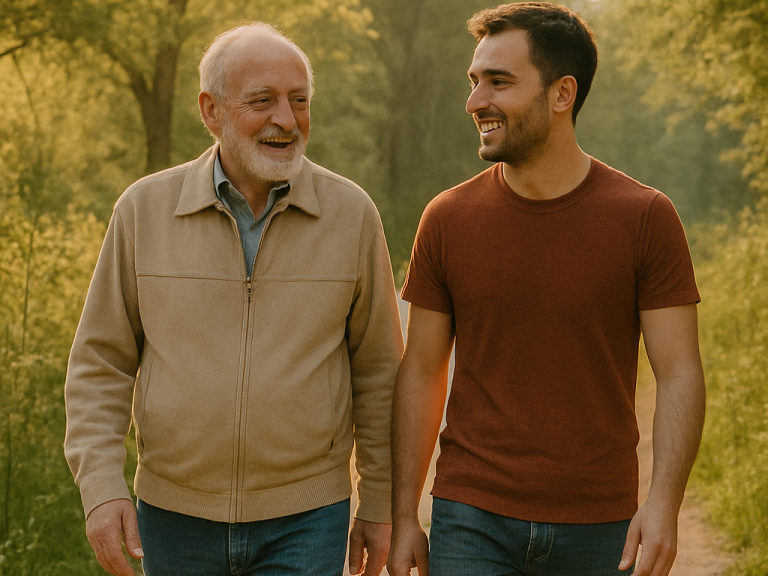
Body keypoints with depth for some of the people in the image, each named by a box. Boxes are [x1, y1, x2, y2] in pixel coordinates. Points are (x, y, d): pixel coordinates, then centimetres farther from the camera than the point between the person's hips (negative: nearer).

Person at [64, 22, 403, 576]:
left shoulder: (351, 213, -5)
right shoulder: (145, 209, -5)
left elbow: (377, 368, 2)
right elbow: (101, 362, 1)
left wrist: (379, 503, 5)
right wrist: (100, 485, -10)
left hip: (304, 523, -1)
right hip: (175, 515, 2)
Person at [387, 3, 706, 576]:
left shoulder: (646, 218, -6)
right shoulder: (447, 219, -1)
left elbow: (680, 374, -6)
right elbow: (421, 374, 4)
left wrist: (664, 502, -19)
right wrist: (404, 516, 3)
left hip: (597, 527, 0)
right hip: (472, 521, 1)